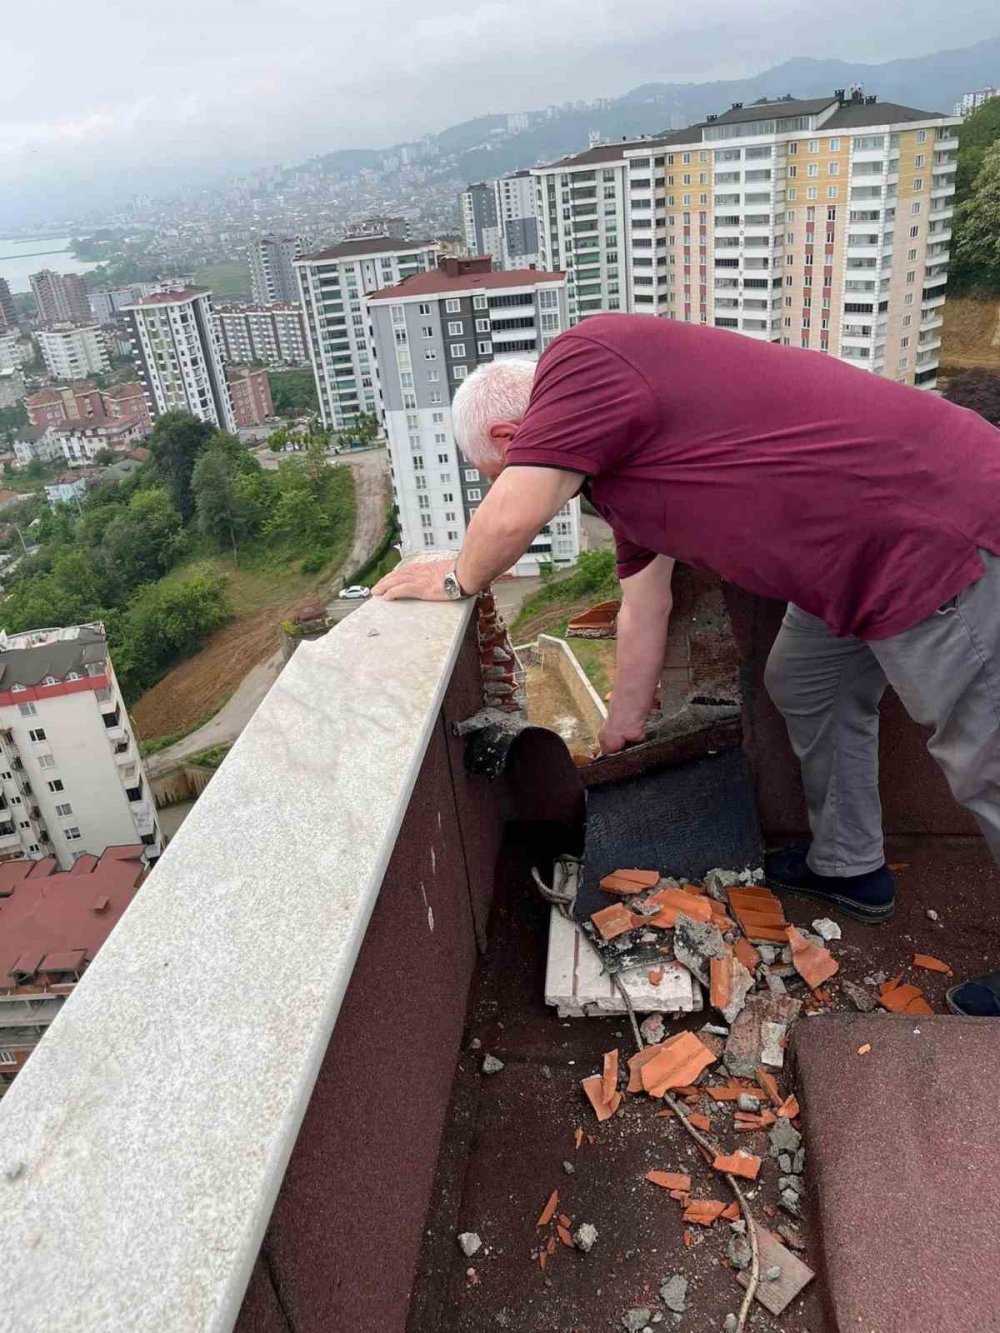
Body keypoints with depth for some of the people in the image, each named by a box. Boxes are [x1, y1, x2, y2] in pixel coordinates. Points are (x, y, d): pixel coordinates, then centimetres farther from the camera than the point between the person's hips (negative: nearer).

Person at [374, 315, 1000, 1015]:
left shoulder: (583, 360, -14)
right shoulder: (616, 450, 15)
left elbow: (514, 515, -22)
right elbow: (646, 608, 21)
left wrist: (460, 579, 0)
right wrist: (623, 729, 29)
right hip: (871, 543, 10)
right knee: (805, 687, 24)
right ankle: (847, 865, 40)